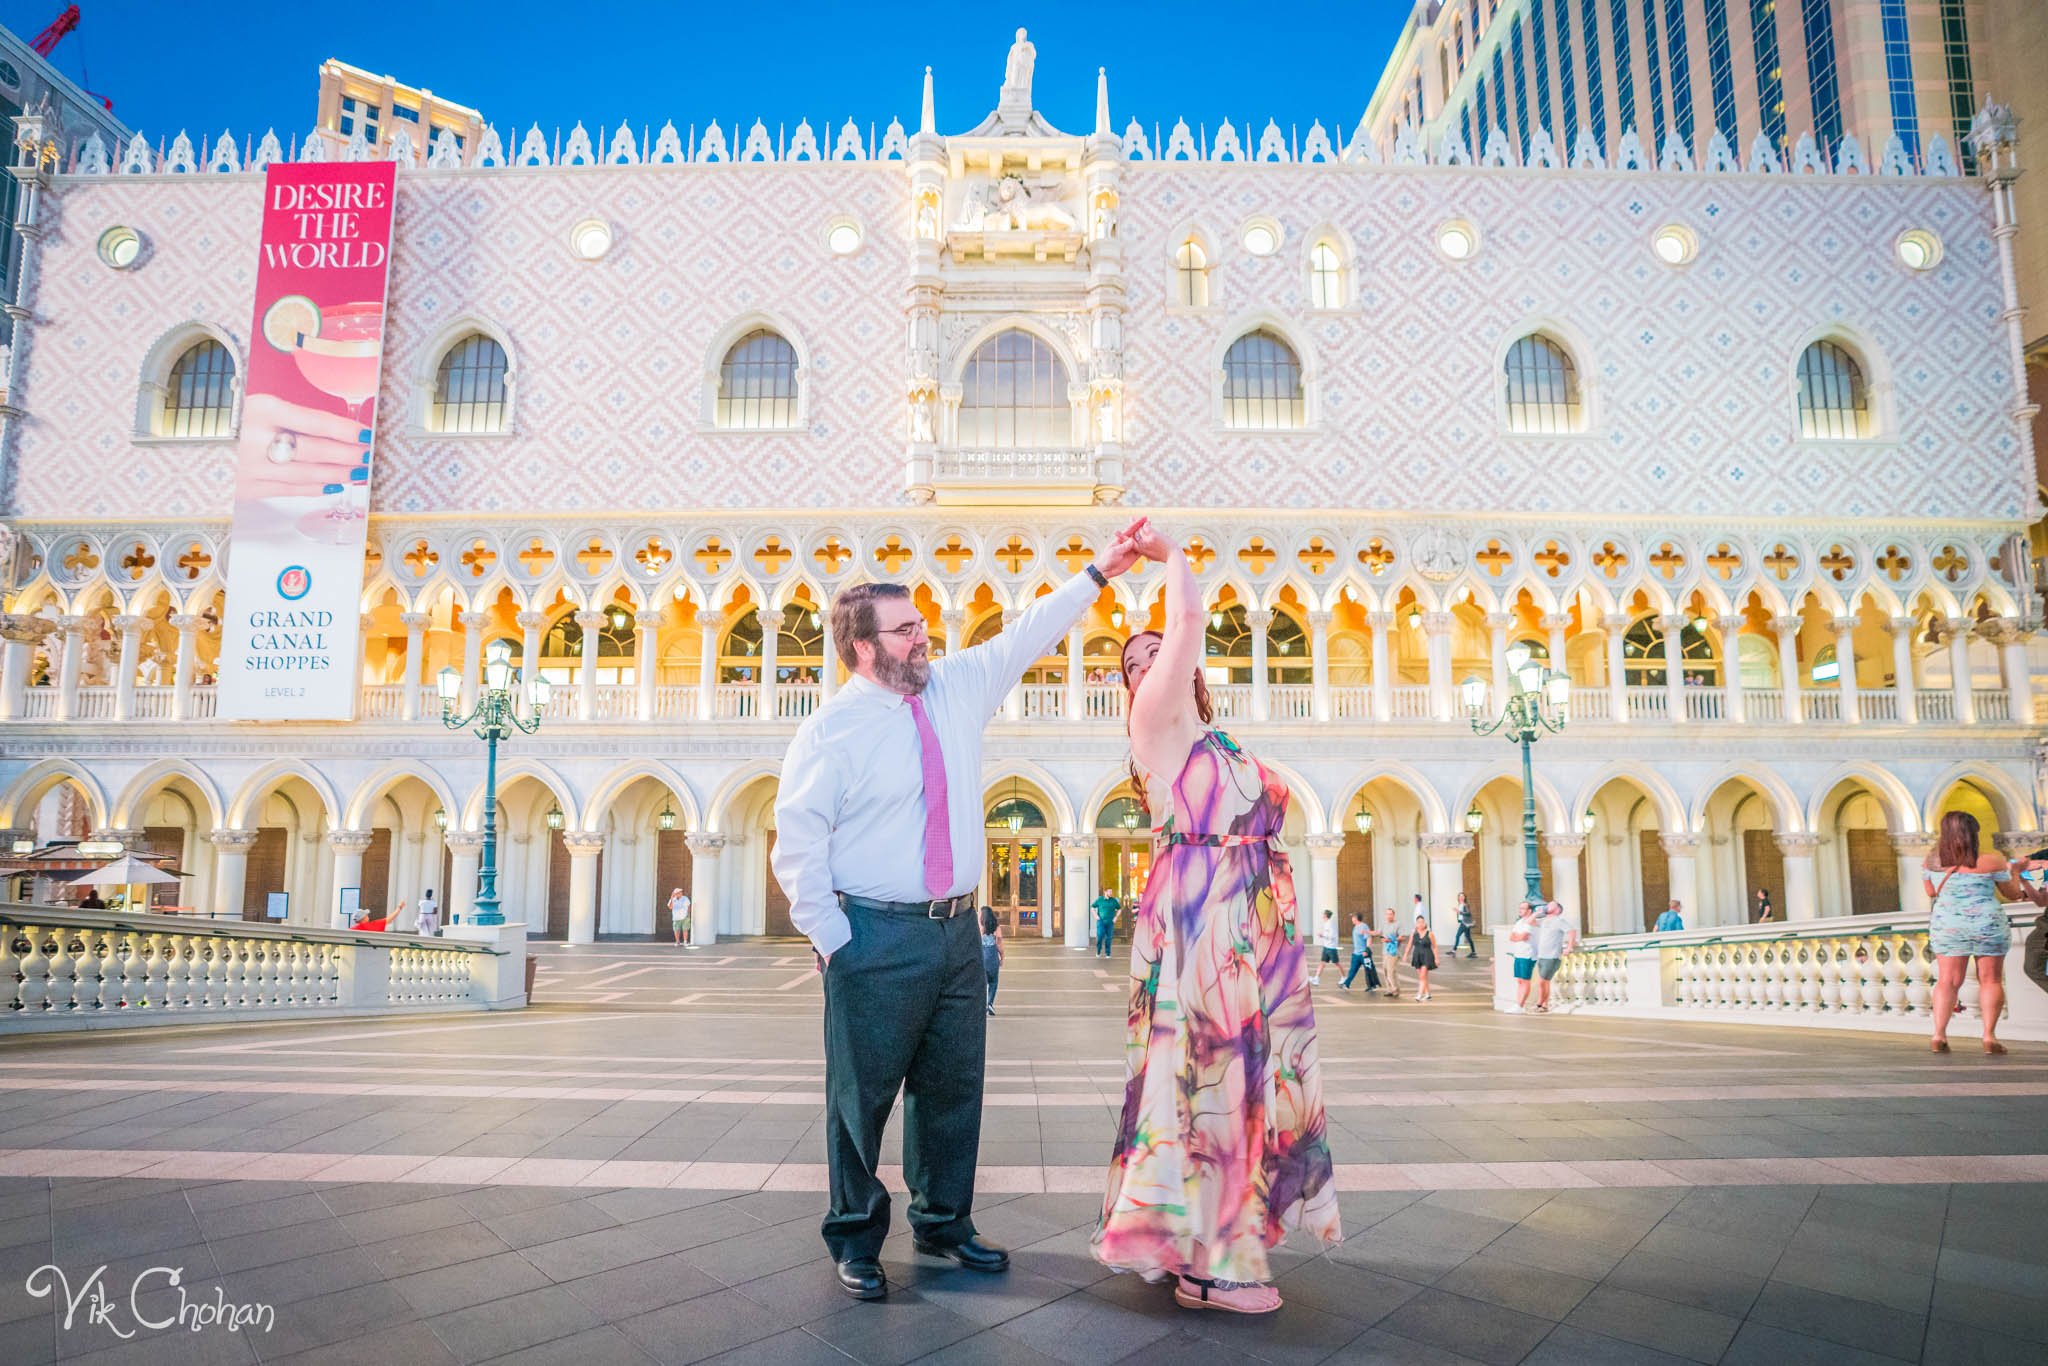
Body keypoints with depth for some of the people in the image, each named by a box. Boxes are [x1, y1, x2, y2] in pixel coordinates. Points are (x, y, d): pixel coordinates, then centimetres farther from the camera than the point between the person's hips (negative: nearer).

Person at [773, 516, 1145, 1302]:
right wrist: (830, 938, -12)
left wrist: (1097, 573, 9)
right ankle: (856, 1241, 25)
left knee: (953, 1087, 16)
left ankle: (942, 1222, 34)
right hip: (876, 941, -6)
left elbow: (1026, 637, 13)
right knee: (863, 1094, 5)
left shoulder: (957, 688, 7)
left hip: (956, 932, 6)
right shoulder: (830, 731, -9)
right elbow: (797, 842, -9)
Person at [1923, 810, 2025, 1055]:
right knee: (1991, 980, 8)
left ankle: (1939, 1035, -2)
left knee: (1947, 981, 5)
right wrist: (2014, 871, 22)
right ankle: (1989, 1036, 4)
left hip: (1947, 926, 2)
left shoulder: (1931, 862, -1)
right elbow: (2012, 894, 5)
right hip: (1988, 925, -2)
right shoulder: (1991, 861, -8)